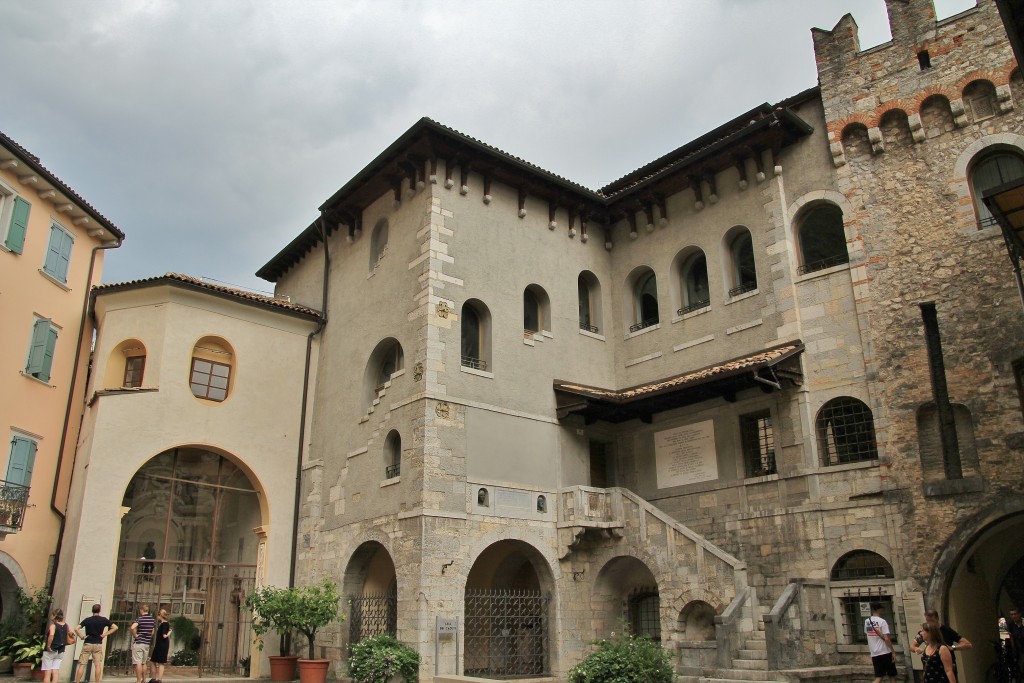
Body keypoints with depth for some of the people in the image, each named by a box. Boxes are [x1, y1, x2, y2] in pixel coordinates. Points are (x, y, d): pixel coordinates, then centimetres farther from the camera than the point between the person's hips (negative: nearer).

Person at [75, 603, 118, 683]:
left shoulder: (87, 619, -1)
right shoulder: (103, 620, 1)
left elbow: (76, 629, -13)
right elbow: (115, 627, -2)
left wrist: (82, 636, -1)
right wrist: (105, 634, 3)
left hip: (87, 644, 0)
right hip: (98, 644, 0)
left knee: (82, 665, 4)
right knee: (98, 665, 2)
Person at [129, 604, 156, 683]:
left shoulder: (139, 618, -12)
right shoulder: (152, 619, 8)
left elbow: (133, 627, -30)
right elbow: (153, 631, 16)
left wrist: (135, 635, -16)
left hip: (138, 643, -6)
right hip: (147, 643, 6)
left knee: (138, 663, -4)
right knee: (143, 663, 16)